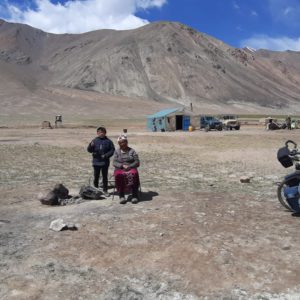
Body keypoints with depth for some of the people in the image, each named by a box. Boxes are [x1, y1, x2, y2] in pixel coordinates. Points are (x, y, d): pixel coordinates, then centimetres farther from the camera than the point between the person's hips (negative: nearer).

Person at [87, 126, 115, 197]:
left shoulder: (108, 141, -2)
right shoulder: (95, 140, -1)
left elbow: (112, 150, -1)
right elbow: (89, 150, -1)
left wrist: (106, 155, -14)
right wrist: (91, 145, -22)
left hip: (105, 162, -1)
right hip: (96, 162, 1)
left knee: (105, 176, 8)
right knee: (96, 176, 10)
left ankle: (105, 190, 19)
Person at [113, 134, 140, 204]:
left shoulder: (132, 151, 12)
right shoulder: (117, 152, 16)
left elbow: (137, 162, 3)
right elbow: (114, 163, 4)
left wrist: (129, 166, -14)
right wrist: (122, 165, -14)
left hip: (131, 169, -1)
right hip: (120, 169, 1)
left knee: (133, 174, -36)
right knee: (119, 175, -35)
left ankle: (135, 196, -32)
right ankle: (121, 196, -30)